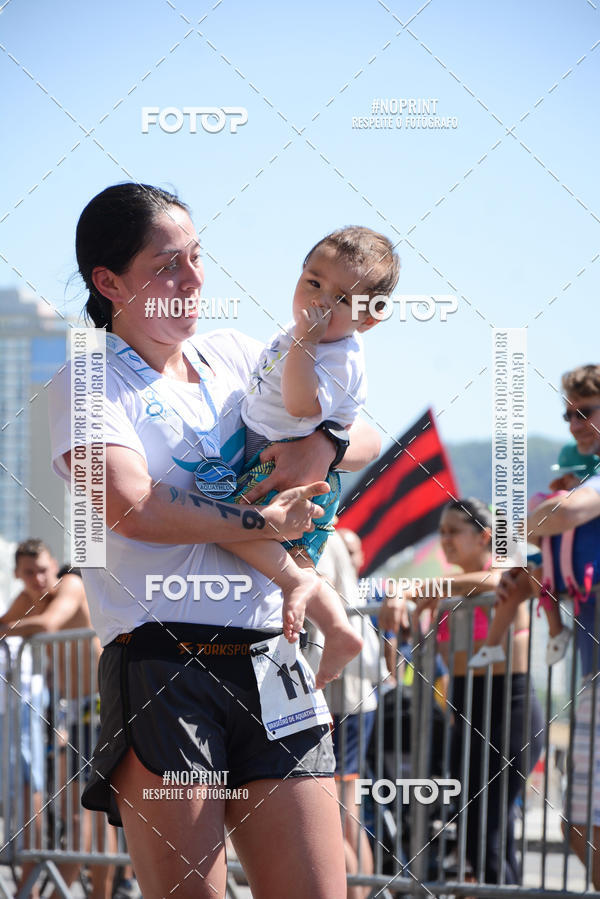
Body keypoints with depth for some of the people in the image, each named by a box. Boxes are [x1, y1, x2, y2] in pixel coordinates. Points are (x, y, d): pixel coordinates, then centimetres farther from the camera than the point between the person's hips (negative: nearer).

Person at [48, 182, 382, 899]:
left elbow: (366, 439, 21)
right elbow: (131, 507, -17)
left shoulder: (234, 357, 17)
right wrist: (264, 521, -9)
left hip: (269, 664, 6)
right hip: (162, 669, -5)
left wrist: (323, 443, -2)